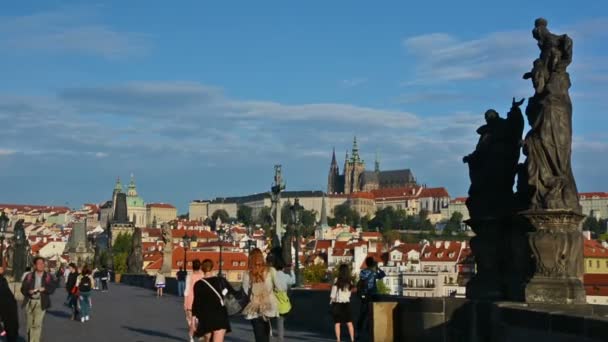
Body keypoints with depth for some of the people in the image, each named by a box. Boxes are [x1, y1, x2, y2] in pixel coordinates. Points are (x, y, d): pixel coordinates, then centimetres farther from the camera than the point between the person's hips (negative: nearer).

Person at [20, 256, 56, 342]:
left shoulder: (48, 276, 4)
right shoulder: (29, 276, 6)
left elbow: (52, 288, -1)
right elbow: (23, 288, 4)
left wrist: (44, 289, -19)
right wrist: (28, 291, -16)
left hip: (41, 303, -2)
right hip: (30, 302, 2)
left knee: (37, 324, -11)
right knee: (30, 324, 12)